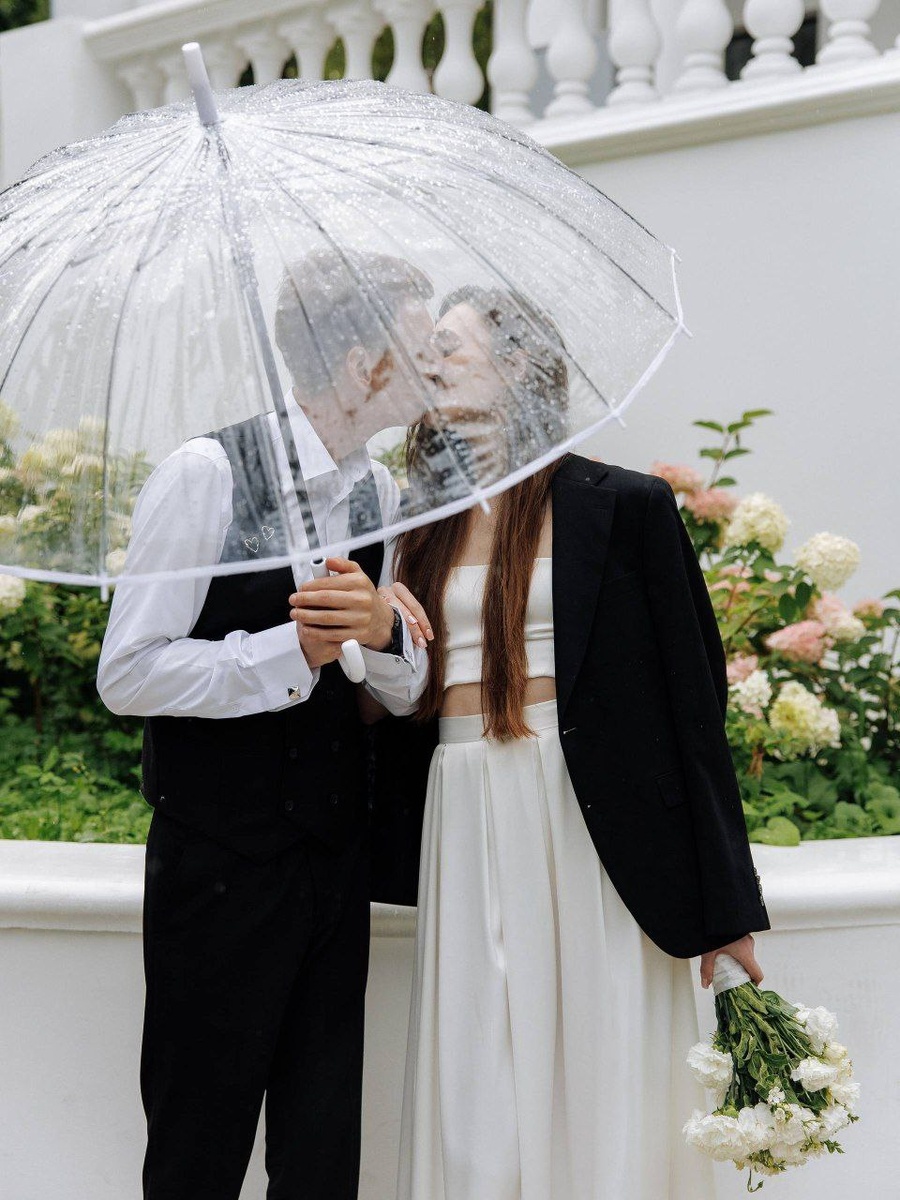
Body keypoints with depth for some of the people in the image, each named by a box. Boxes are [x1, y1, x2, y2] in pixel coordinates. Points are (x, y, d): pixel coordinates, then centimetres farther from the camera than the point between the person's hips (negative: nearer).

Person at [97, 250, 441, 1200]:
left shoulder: (381, 495, 7)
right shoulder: (206, 473, -14)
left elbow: (407, 692, 9)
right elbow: (129, 674, -15)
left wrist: (382, 631, -13)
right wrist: (293, 650, -21)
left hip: (335, 853, 6)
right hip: (219, 857, -6)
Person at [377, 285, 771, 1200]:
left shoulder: (622, 506, 0)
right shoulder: (425, 529, 14)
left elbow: (690, 702, -3)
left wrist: (724, 906, -6)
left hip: (589, 835, -4)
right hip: (465, 841, 4)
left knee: (597, 1097, 0)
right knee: (477, 1112, 5)